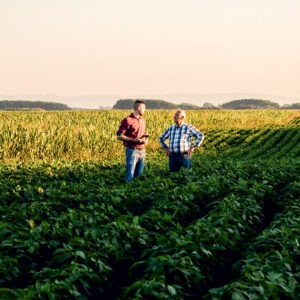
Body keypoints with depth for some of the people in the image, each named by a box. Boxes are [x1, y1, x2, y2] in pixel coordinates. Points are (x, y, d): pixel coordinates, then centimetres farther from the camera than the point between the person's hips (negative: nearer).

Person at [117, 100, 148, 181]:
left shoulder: (142, 120, 14)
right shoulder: (128, 120, -9)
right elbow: (119, 136, -11)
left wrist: (146, 139, 6)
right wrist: (133, 140, -19)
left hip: (142, 151, 7)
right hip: (132, 151, -7)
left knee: (139, 174, 9)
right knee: (130, 176, -7)